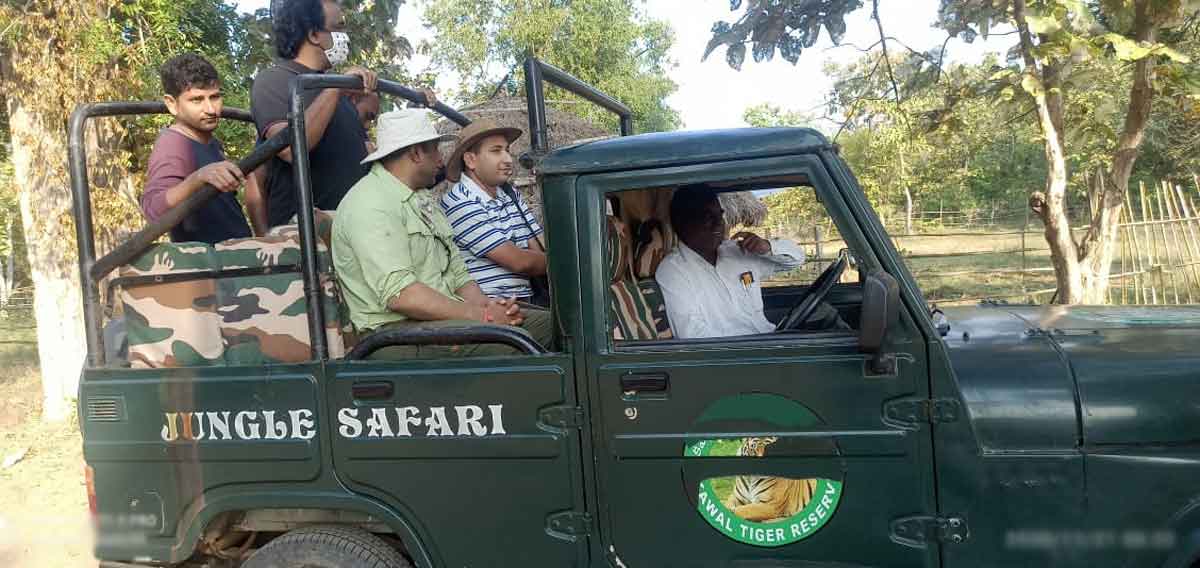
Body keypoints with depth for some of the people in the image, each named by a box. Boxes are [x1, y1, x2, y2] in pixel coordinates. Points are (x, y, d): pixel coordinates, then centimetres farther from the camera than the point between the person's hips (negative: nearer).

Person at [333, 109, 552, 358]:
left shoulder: (424, 200, 23)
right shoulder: (371, 205, -11)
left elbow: (457, 272, 20)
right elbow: (399, 295, -22)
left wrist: (486, 305, -2)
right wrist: (479, 315, -20)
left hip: (444, 316, 9)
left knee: (547, 323, -6)